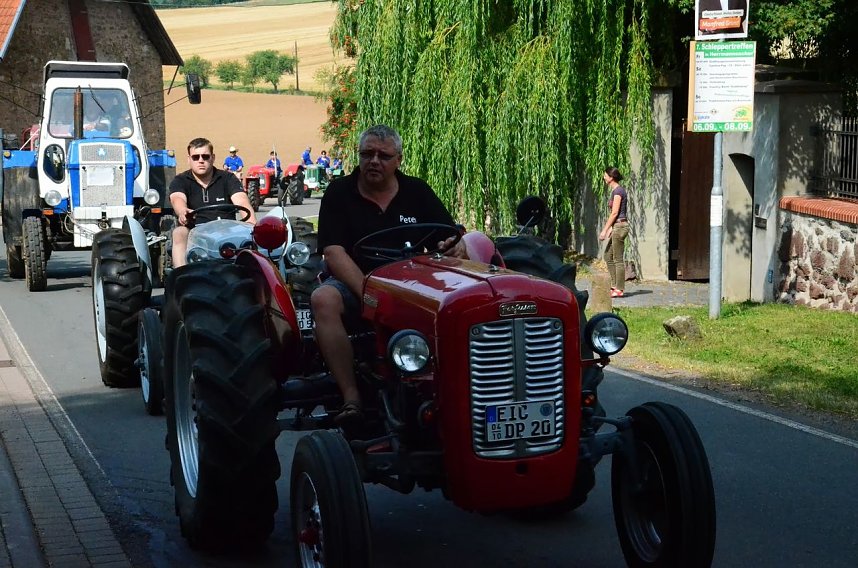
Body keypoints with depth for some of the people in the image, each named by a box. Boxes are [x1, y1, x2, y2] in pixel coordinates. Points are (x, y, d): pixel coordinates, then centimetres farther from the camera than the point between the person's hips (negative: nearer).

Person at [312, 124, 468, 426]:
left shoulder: (417, 192, 8)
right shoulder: (338, 193, 1)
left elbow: (450, 240, 4)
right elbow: (334, 252, -11)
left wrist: (458, 248, -24)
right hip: (354, 282, -1)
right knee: (323, 299, -35)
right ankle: (350, 396, -32)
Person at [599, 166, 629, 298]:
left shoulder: (618, 191, -14)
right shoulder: (616, 190, 15)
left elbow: (614, 213, -17)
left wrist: (605, 230, -15)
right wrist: (610, 229, 20)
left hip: (620, 226, -10)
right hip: (617, 227, 10)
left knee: (618, 259, -5)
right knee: (608, 256, 14)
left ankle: (619, 289, 0)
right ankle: (615, 285, 16)